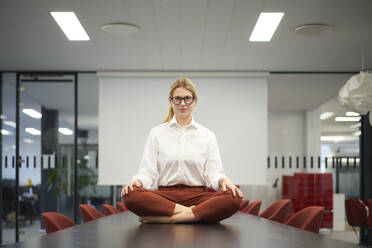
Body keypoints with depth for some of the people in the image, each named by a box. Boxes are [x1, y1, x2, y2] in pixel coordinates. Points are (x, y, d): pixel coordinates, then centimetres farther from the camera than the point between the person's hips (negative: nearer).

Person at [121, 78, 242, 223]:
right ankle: (190, 212, -29)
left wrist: (223, 180, -15)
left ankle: (165, 218, -33)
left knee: (233, 198, -32)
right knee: (130, 195, -31)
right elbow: (148, 171, 8)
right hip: (166, 194, 0)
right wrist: (137, 180, -15)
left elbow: (213, 173, 8)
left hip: (197, 195, 1)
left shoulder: (207, 136, 15)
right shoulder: (156, 134, 13)